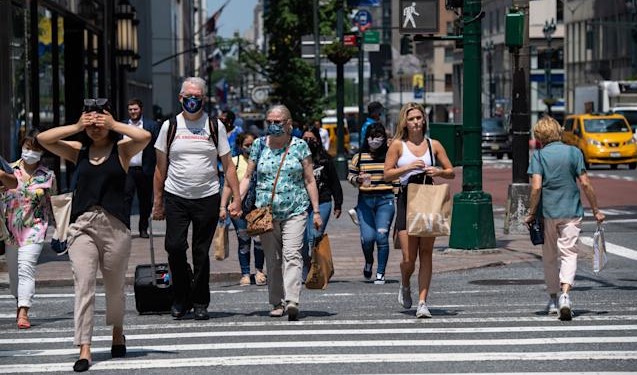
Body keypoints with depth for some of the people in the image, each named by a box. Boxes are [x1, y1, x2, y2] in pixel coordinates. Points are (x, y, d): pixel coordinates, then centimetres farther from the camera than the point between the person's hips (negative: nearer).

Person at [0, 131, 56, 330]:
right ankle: (20, 304, 29)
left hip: (34, 228, -3)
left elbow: (53, 204, 12)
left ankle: (23, 312, -25)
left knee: (26, 267, -18)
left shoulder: (48, 176, 3)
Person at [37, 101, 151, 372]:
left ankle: (117, 332, 40)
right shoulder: (79, 151, 11)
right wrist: (76, 127, 1)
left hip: (115, 224, -1)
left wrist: (114, 125, -5)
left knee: (115, 287, 13)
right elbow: (43, 139, 2)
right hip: (82, 225, 1)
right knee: (83, 285, -10)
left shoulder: (122, 149, 4)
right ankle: (84, 350, -14)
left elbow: (144, 137, -16)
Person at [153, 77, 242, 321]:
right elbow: (161, 167, 11)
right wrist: (158, 202, 7)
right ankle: (181, 298, 7)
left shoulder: (215, 126, 5)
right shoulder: (170, 126, 6)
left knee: (201, 252, 3)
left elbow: (228, 165, 6)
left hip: (207, 197, 0)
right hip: (176, 197, 0)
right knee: (174, 247, -11)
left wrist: (236, 199, -3)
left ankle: (200, 303, 14)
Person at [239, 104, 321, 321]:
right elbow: (247, 177, 11)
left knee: (292, 254, -16)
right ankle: (278, 303, 13)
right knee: (272, 259, 5)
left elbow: (309, 180, 7)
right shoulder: (259, 145, 9)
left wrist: (316, 211, 4)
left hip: (295, 210, -3)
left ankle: (292, 301, -26)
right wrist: (237, 200, -4)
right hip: (266, 211, 3)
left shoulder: (299, 146, 4)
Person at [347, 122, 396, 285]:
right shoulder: (359, 157, 7)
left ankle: (380, 273, 2)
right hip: (365, 199, 1)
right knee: (367, 237, -8)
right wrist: (359, 178, -9)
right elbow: (350, 176, 13)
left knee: (382, 237, -7)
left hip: (385, 199, -1)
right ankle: (369, 262, 25)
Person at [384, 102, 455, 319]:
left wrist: (438, 172, -10)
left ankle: (422, 303, -1)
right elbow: (387, 174, 0)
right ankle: (405, 285, 27)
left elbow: (451, 172, 11)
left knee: (426, 254, -2)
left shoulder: (433, 145, 8)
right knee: (409, 258, -6)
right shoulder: (398, 145, 3)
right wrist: (408, 167, -15)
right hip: (406, 201, -2)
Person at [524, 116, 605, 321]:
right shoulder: (574, 152, 1)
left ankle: (554, 299, 22)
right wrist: (596, 210, 5)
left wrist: (531, 213, -5)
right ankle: (565, 295, -24)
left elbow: (536, 187, -12)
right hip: (571, 212, 0)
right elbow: (585, 183, -2)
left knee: (550, 257, 14)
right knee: (569, 254, -2)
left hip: (547, 212, 0)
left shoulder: (539, 155, -4)